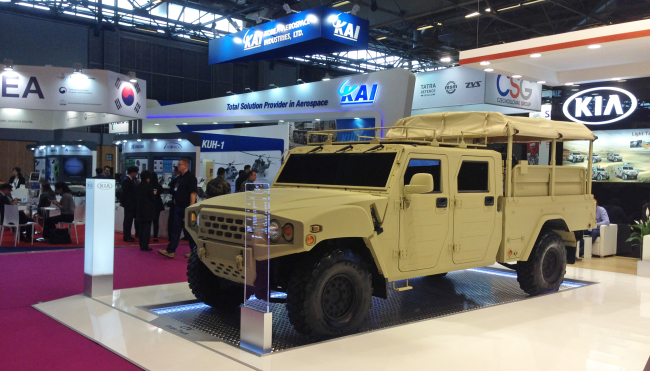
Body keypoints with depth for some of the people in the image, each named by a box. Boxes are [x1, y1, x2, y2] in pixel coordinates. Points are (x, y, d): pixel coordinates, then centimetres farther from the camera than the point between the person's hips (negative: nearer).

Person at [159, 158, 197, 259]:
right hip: (179, 207, 9)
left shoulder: (190, 177, -14)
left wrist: (191, 208, -24)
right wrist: (175, 200, 16)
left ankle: (194, 251, 14)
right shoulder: (180, 177, 14)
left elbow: (193, 193, -20)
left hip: (186, 208, -9)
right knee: (176, 229, 7)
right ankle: (170, 251, 7)